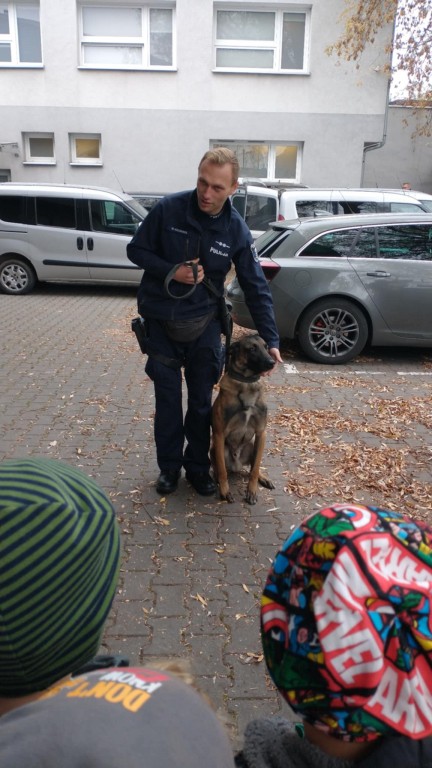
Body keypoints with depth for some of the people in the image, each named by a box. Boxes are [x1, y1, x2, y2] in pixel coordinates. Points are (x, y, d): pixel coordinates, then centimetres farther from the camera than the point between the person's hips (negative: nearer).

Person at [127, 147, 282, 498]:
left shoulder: (237, 230, -10)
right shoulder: (168, 208, -14)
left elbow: (257, 288, -6)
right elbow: (136, 249, -3)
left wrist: (270, 339, -10)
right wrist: (171, 271, -20)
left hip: (204, 324, 1)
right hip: (161, 321, -1)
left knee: (202, 400, 9)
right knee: (167, 400, 9)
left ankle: (198, 466, 28)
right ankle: (169, 465, 27)